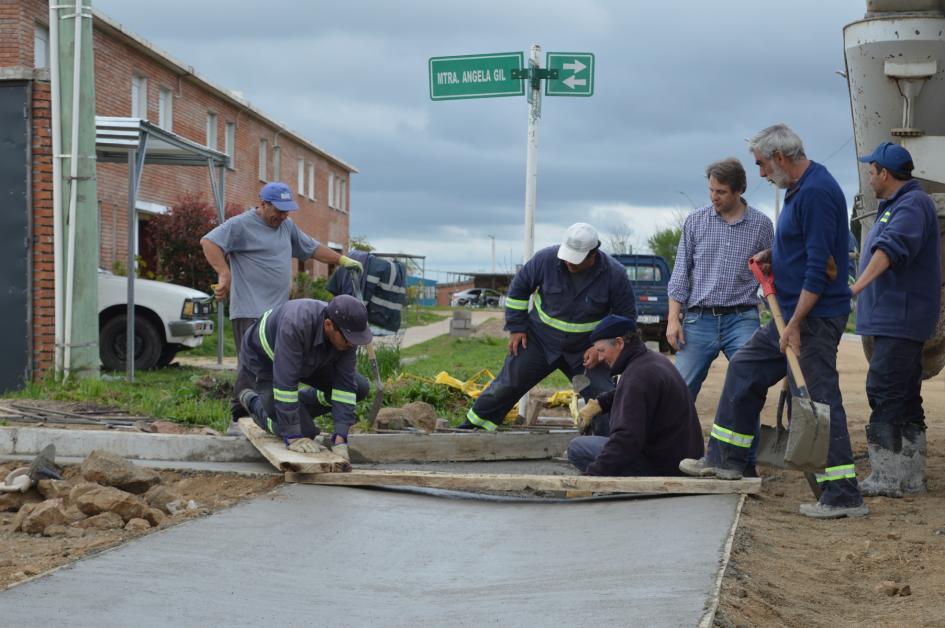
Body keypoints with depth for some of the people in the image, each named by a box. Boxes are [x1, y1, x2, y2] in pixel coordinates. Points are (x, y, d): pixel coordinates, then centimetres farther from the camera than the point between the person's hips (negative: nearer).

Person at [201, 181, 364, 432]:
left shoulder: (287, 226, 19)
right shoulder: (241, 225, -6)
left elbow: (312, 248, 31)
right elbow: (209, 242, -17)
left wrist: (343, 261, 27)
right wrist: (225, 274, -27)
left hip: (278, 312, 8)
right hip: (250, 312, -8)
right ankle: (238, 421, -10)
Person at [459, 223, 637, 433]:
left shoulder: (615, 275, -18)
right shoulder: (546, 259, -16)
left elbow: (626, 316, -5)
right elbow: (519, 288, 1)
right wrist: (516, 327, -2)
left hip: (586, 352, 0)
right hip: (540, 342, 0)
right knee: (507, 385, 1)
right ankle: (472, 426, 18)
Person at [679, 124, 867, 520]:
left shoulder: (816, 192, -19)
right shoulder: (799, 189, 13)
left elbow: (819, 267, -23)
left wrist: (794, 325, -24)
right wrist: (773, 256, 11)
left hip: (814, 316, -11)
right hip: (791, 312, 11)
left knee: (819, 400, -9)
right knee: (745, 370, 17)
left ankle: (844, 496, -5)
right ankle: (726, 459, 26)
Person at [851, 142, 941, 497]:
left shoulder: (912, 205, -14)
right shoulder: (895, 205, 21)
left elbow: (891, 247, -31)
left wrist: (859, 285, -42)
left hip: (899, 320, -11)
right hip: (895, 319, 11)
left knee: (885, 394, -12)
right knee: (905, 400, 12)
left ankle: (886, 478, -12)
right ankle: (911, 477, 17)